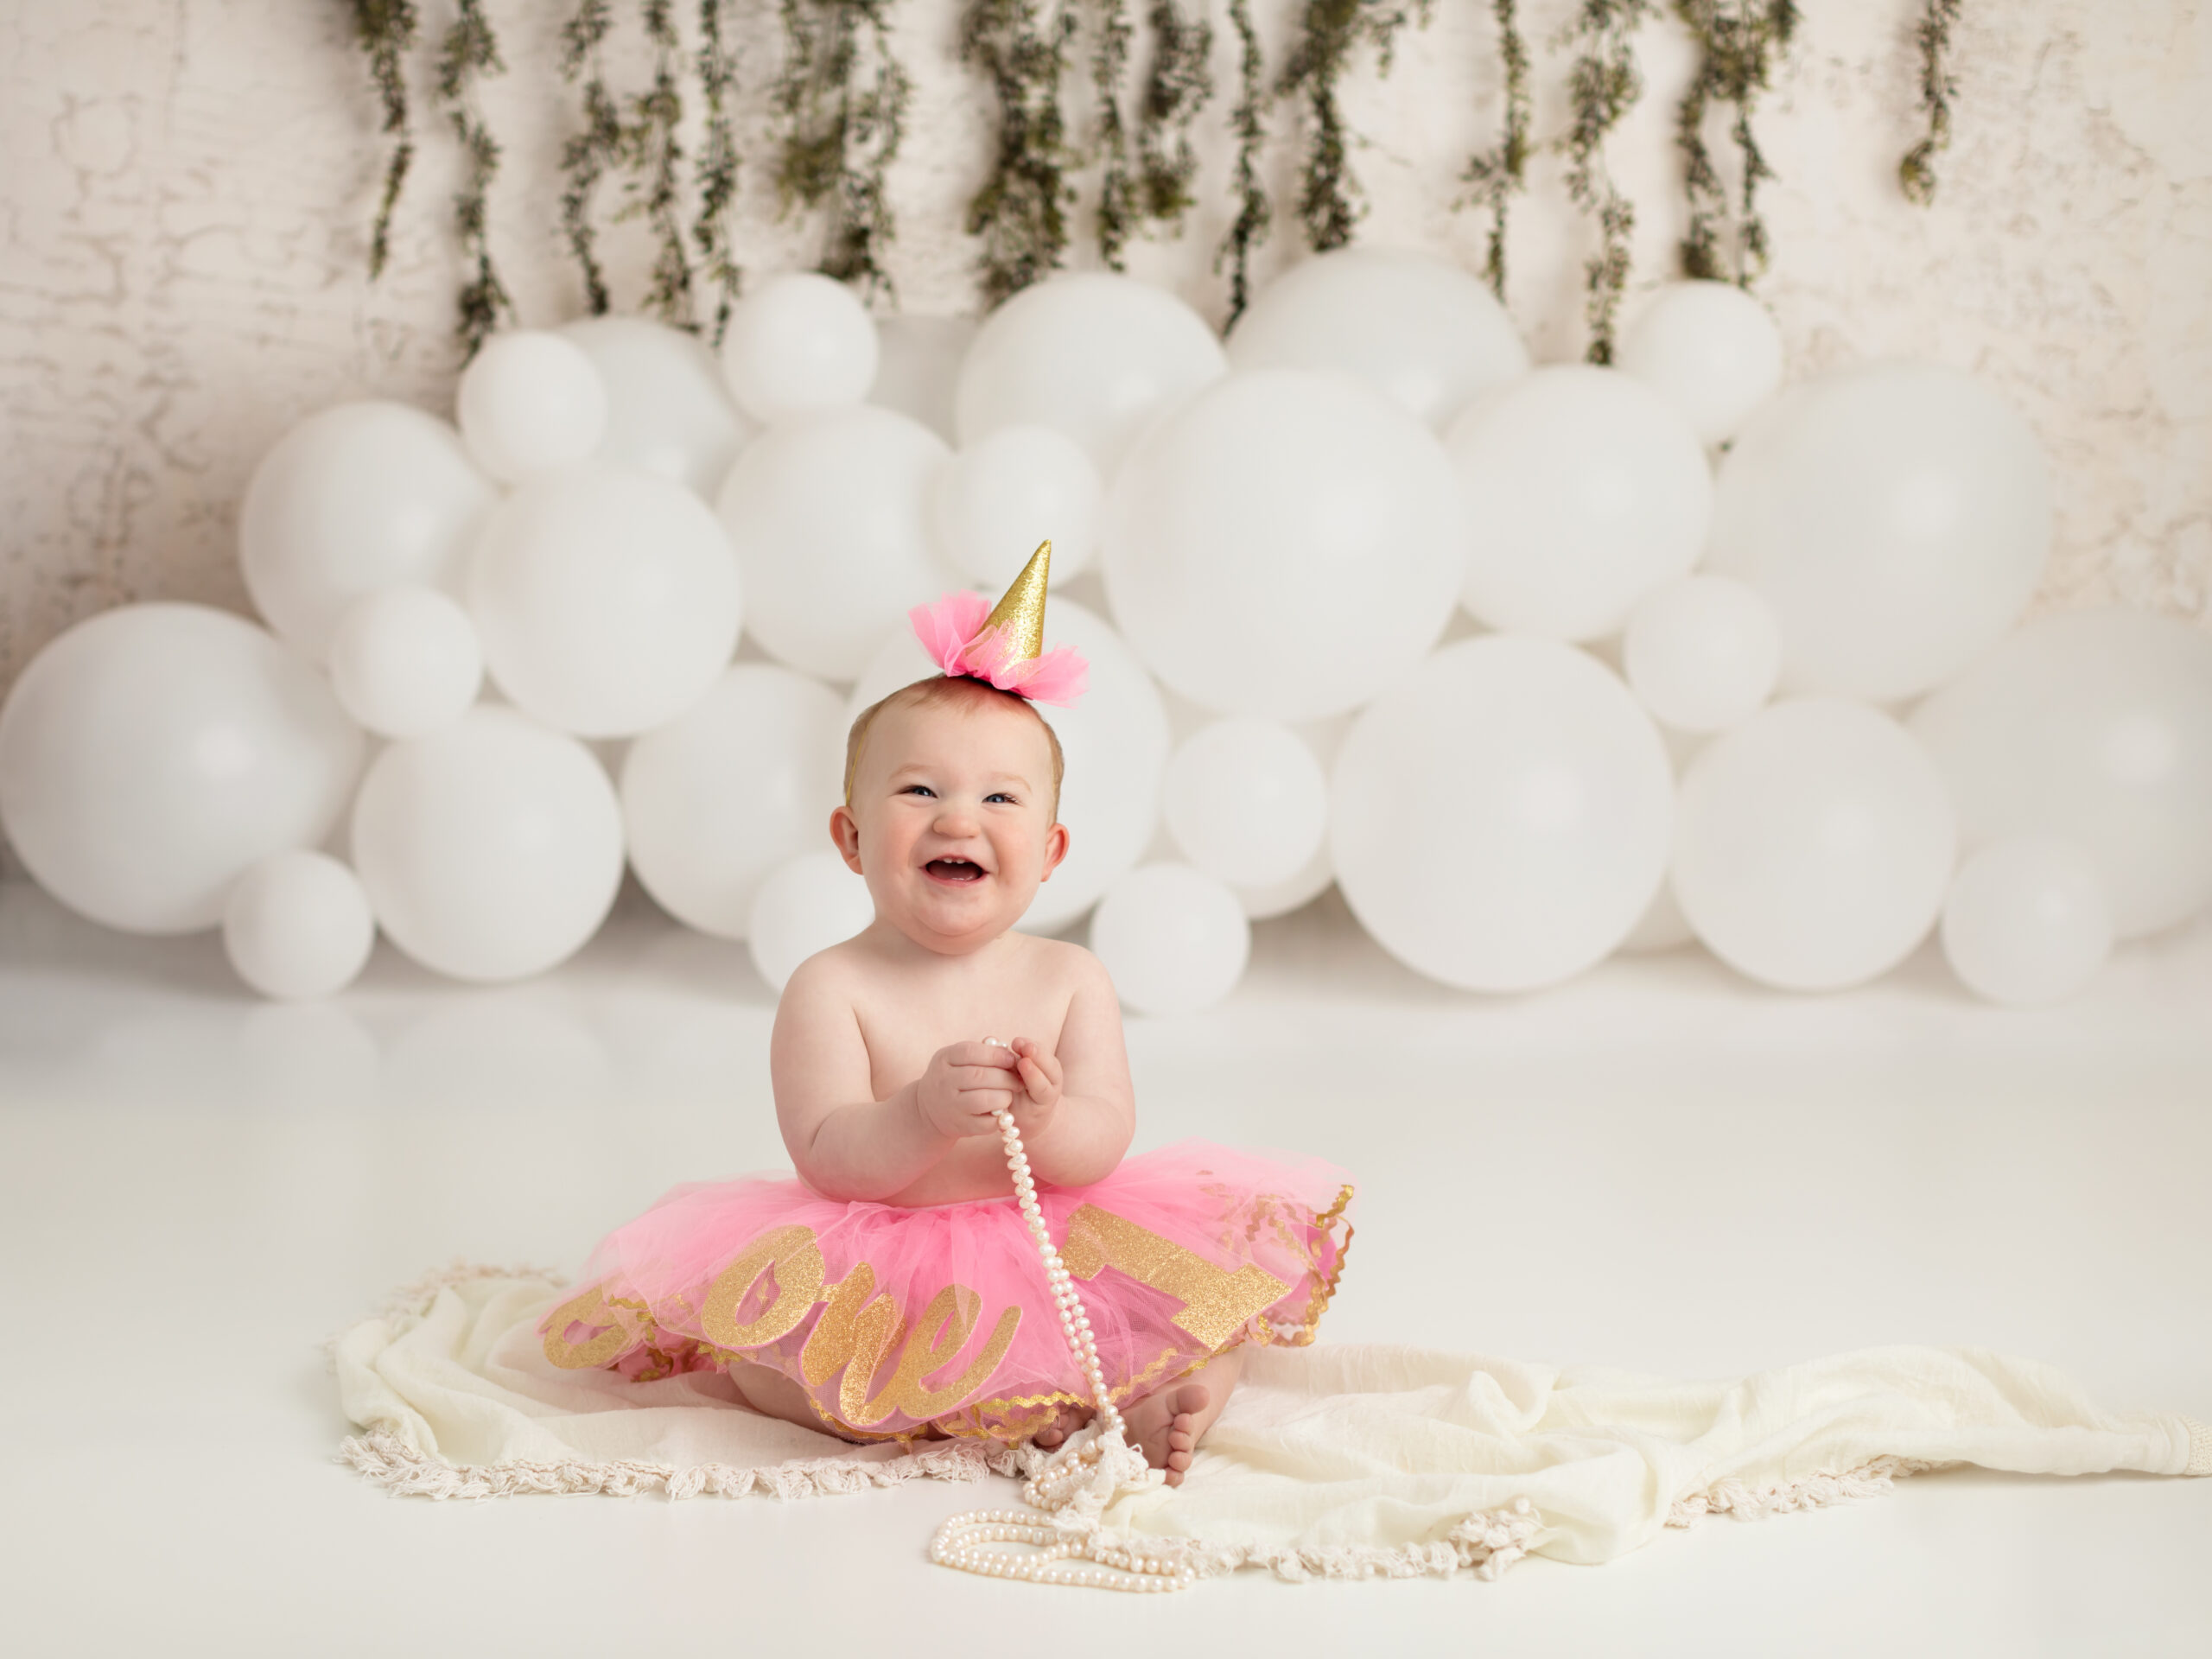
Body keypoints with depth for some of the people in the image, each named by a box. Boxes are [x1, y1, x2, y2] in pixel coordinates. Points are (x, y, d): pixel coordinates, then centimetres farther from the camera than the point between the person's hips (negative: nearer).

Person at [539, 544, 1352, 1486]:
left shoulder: (1070, 980, -1)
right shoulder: (829, 990, -10)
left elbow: (1103, 1144, -10)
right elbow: (828, 1161, -18)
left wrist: (1047, 1121, -34)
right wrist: (924, 1115, -38)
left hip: (1055, 1253, 2)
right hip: (877, 1279, -2)